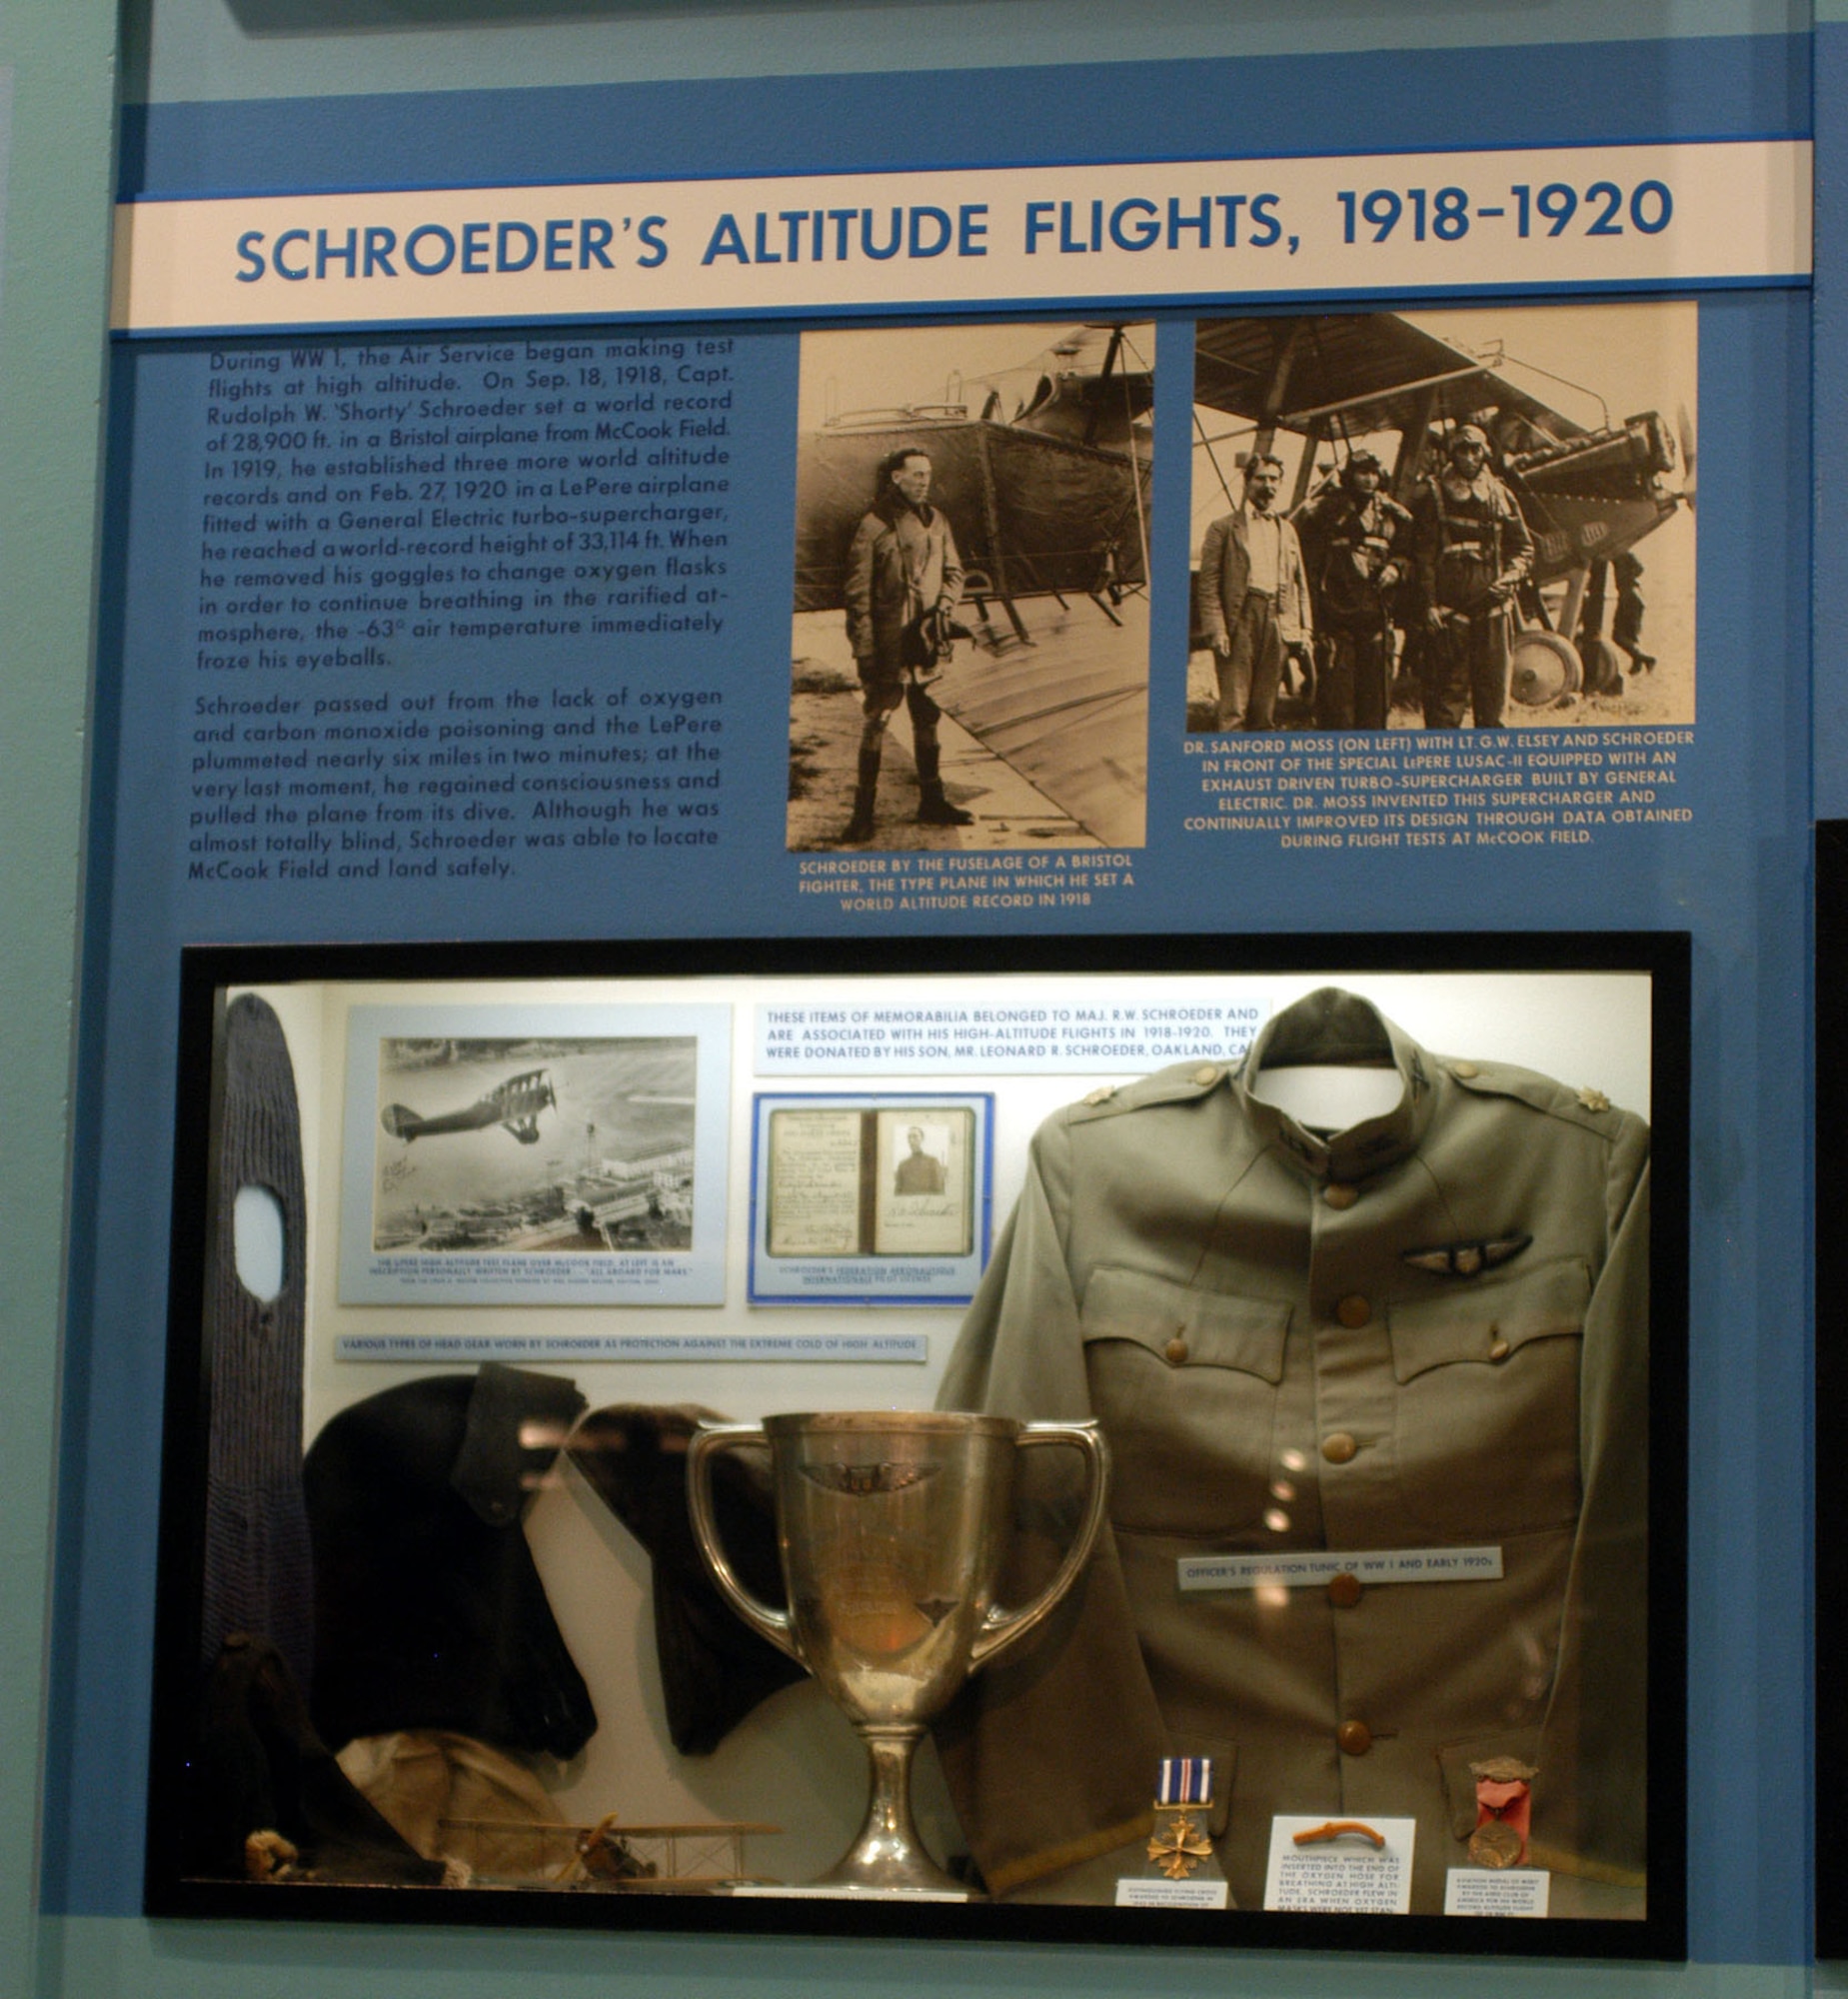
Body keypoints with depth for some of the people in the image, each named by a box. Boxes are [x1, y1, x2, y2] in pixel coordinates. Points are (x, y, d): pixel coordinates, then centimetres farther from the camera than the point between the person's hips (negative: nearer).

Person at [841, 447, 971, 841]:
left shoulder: (935, 520, 8)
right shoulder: (874, 525, -9)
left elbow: (954, 572, 14)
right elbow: (858, 593, -9)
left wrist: (942, 610, -6)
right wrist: (864, 650, -13)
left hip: (926, 639, 5)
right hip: (887, 643, -5)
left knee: (927, 719, 11)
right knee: (876, 720, -2)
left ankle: (931, 801, 21)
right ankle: (863, 810, 3)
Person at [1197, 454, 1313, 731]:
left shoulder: (1287, 530, 19)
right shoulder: (1224, 528, 4)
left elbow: (1300, 583, 20)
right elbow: (1209, 584, -1)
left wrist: (1305, 628, 11)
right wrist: (1216, 629, -11)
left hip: (1277, 622, 4)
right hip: (1238, 622, -4)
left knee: (1265, 709, 6)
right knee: (1233, 708, -8)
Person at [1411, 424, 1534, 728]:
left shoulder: (1501, 497, 12)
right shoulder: (1434, 496, 3)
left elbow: (1524, 548, 17)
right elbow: (1423, 555, -1)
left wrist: (1510, 577, -2)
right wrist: (1430, 603, -8)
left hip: (1491, 606, 3)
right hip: (1448, 609, -3)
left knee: (1493, 683, 5)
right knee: (1448, 685, -6)